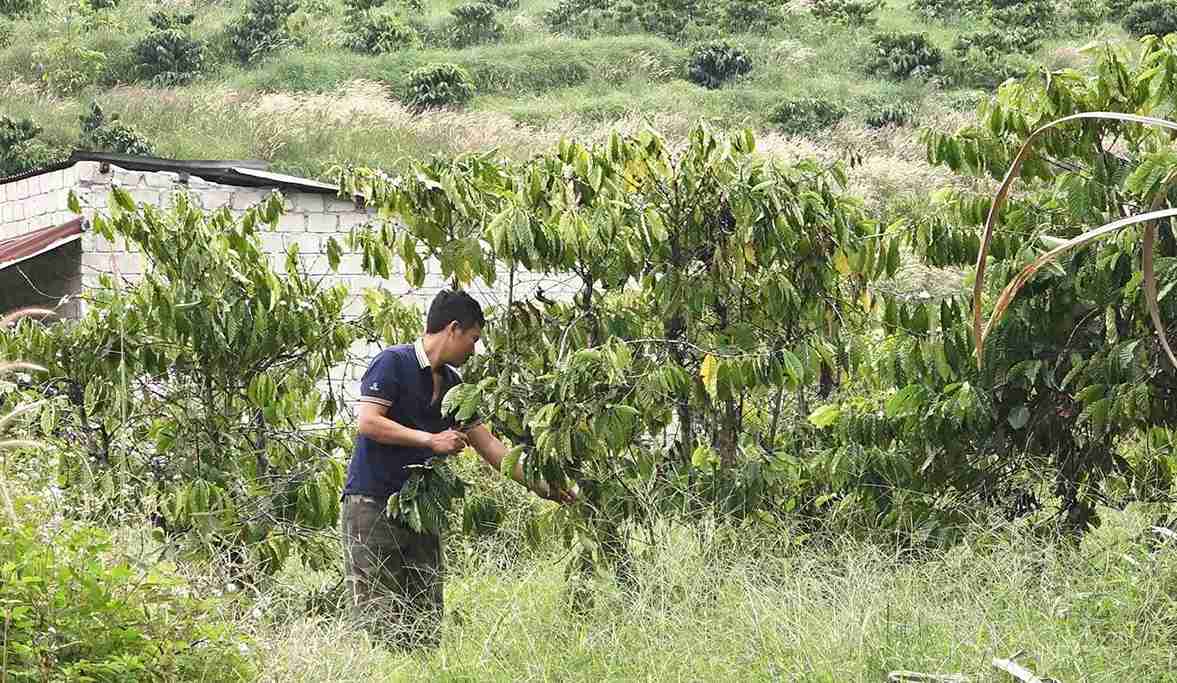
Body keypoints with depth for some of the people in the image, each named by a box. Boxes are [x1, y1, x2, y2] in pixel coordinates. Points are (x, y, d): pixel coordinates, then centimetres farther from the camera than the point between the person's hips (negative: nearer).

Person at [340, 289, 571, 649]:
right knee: (379, 620, -10)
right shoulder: (393, 363, -8)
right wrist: (432, 440, -16)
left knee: (426, 626, 2)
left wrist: (540, 486, 19)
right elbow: (366, 422, -18)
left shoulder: (452, 384, 15)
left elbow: (488, 444, 20)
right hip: (372, 507, -8)